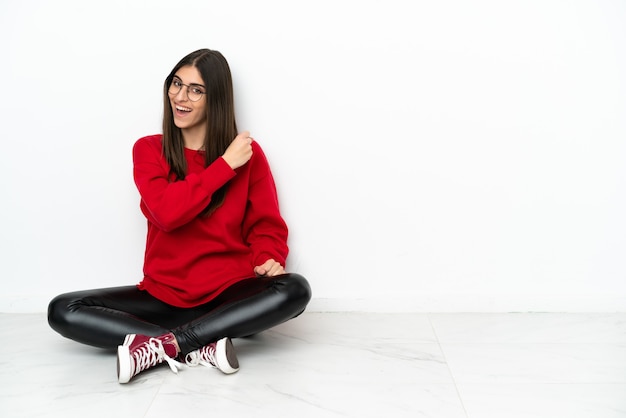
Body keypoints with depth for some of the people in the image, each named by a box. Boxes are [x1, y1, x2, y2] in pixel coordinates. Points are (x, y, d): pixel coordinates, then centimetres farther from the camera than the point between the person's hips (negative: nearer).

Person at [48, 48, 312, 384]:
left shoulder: (247, 153, 0)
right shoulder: (148, 150, 2)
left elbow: (266, 226, 2)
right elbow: (166, 213, -15)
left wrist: (268, 260, -20)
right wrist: (225, 166, -16)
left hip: (228, 294, -1)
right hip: (164, 294, 1)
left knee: (295, 290, -30)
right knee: (63, 311, -16)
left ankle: (161, 345, -27)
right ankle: (202, 348, -27)